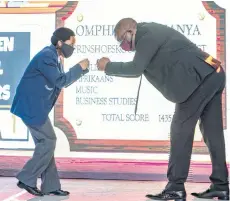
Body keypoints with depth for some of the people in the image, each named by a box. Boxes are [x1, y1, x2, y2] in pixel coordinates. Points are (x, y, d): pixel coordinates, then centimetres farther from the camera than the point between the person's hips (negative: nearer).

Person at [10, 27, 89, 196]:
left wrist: (83, 68, 6)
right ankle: (27, 179, 2)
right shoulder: (47, 56, -18)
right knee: (48, 141, -7)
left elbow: (63, 81, 17)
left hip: (36, 106, 10)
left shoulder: (55, 58, 14)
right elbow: (60, 81, -24)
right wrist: (80, 67, -14)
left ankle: (50, 186, 14)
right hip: (31, 106, -10)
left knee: (45, 143, 10)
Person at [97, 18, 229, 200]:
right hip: (212, 75, 10)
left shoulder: (147, 35, -7)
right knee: (213, 133, 10)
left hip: (199, 79, -10)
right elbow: (142, 69, 24)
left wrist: (109, 67, -3)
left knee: (180, 132, -5)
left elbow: (136, 69, -16)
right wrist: (114, 68, 14)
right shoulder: (153, 32, 23)